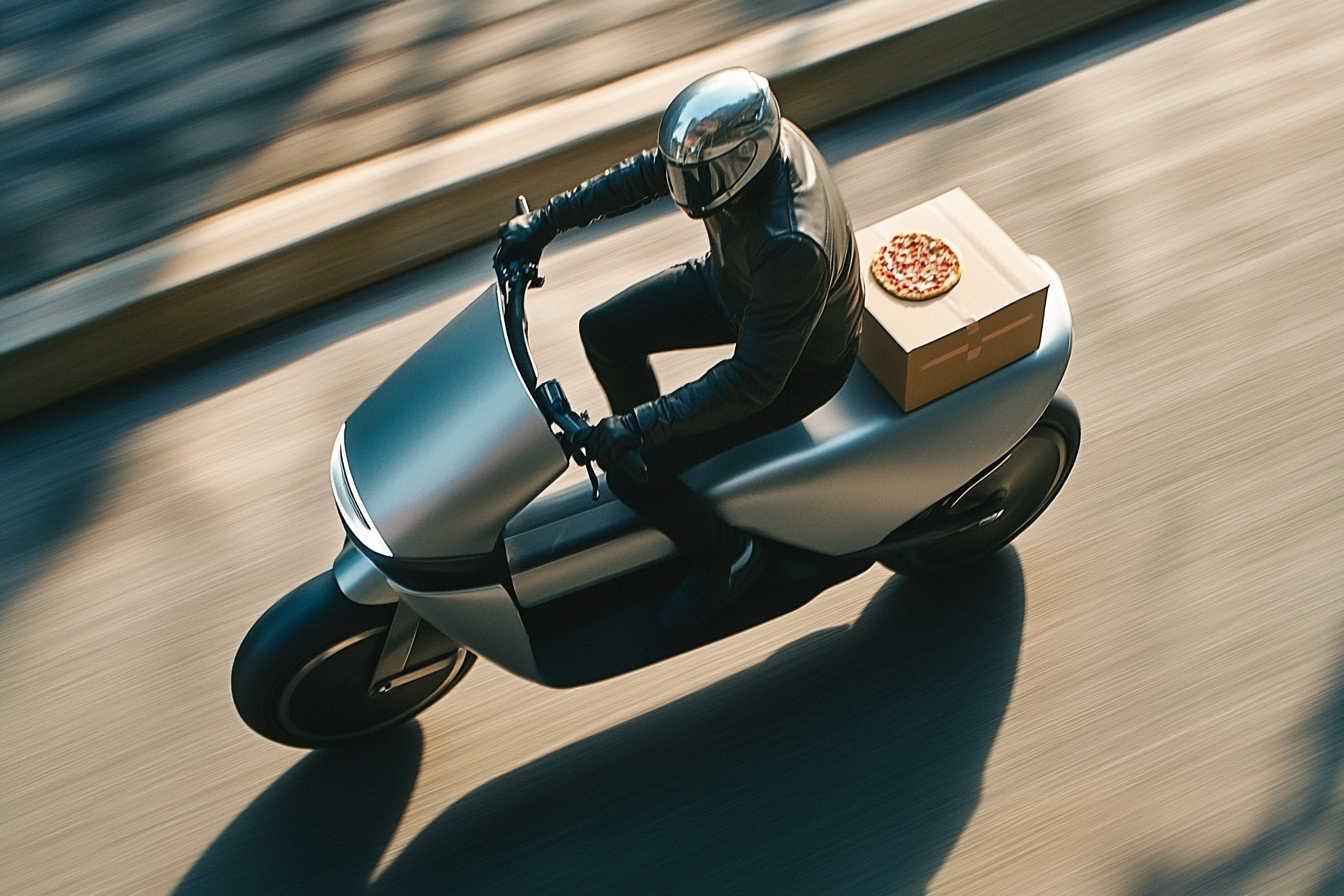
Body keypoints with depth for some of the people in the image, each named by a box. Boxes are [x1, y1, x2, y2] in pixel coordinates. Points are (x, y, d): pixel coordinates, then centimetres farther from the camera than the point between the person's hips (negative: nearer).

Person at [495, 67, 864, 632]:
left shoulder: (793, 246, -43)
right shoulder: (743, 136, -21)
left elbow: (754, 379, -38)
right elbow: (648, 173, -3)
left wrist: (639, 427, -37)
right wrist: (546, 221, -4)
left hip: (801, 359, -8)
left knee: (630, 471, -12)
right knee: (603, 332, 10)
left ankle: (726, 555, 16)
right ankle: (657, 449, 35)